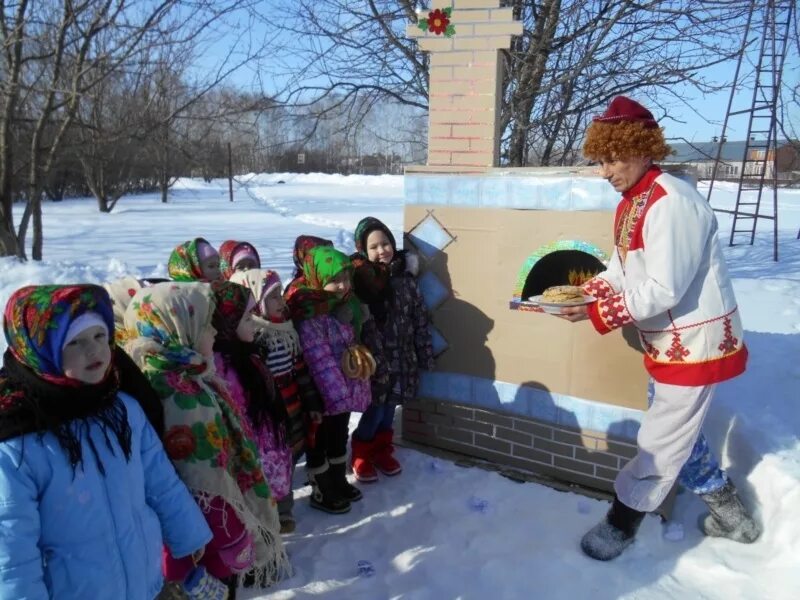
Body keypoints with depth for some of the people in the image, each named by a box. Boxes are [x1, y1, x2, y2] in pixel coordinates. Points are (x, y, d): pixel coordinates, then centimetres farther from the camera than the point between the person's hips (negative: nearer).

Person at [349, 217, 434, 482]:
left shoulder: (405, 274, 1)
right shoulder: (358, 277, -12)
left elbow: (420, 318, 7)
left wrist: (425, 354, 8)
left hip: (401, 357, 5)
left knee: (390, 406, 15)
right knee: (375, 408, 0)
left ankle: (382, 451, 36)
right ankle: (361, 456, 23)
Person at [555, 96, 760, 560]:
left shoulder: (672, 203, -25)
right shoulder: (632, 203, 7)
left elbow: (664, 290, -29)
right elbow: (621, 274, 9)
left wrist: (598, 313, -25)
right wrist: (582, 293, -8)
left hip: (696, 344, -10)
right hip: (670, 343, 10)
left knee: (661, 442, 4)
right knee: (679, 434, 22)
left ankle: (621, 523, 21)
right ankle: (730, 514, 40)